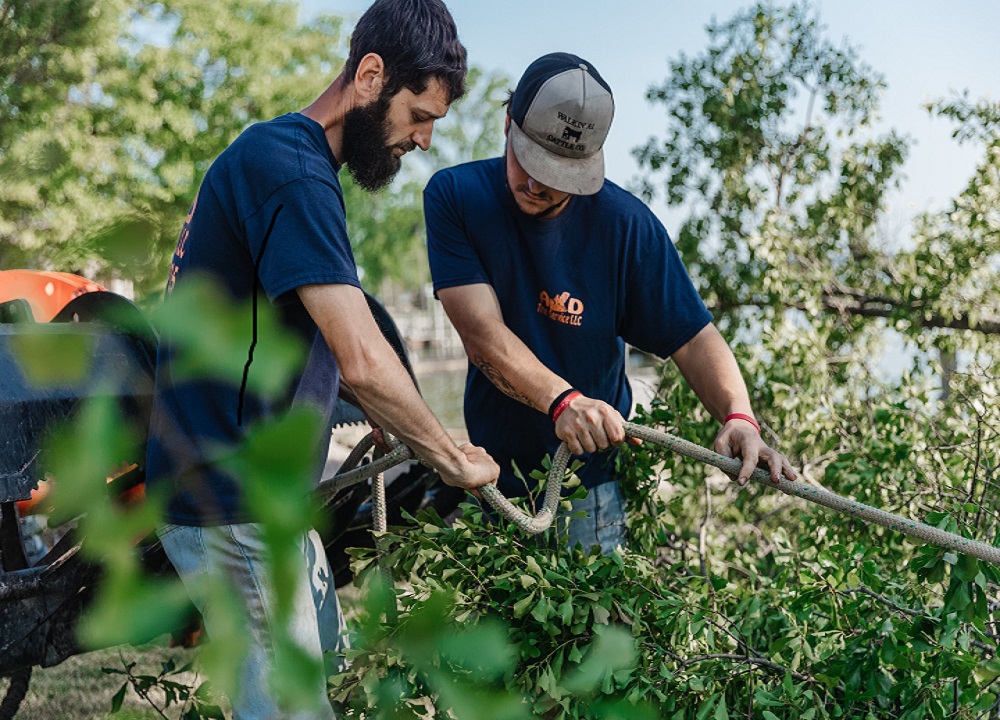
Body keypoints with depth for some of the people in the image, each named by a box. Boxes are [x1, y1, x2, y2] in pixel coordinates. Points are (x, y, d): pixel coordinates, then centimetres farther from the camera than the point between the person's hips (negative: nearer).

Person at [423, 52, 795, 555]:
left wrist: (738, 417, -31)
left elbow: (693, 338, -11)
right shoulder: (455, 197, -11)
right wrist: (562, 400, -38)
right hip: (491, 471, 2)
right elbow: (482, 331, -21)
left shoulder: (626, 225, -12)